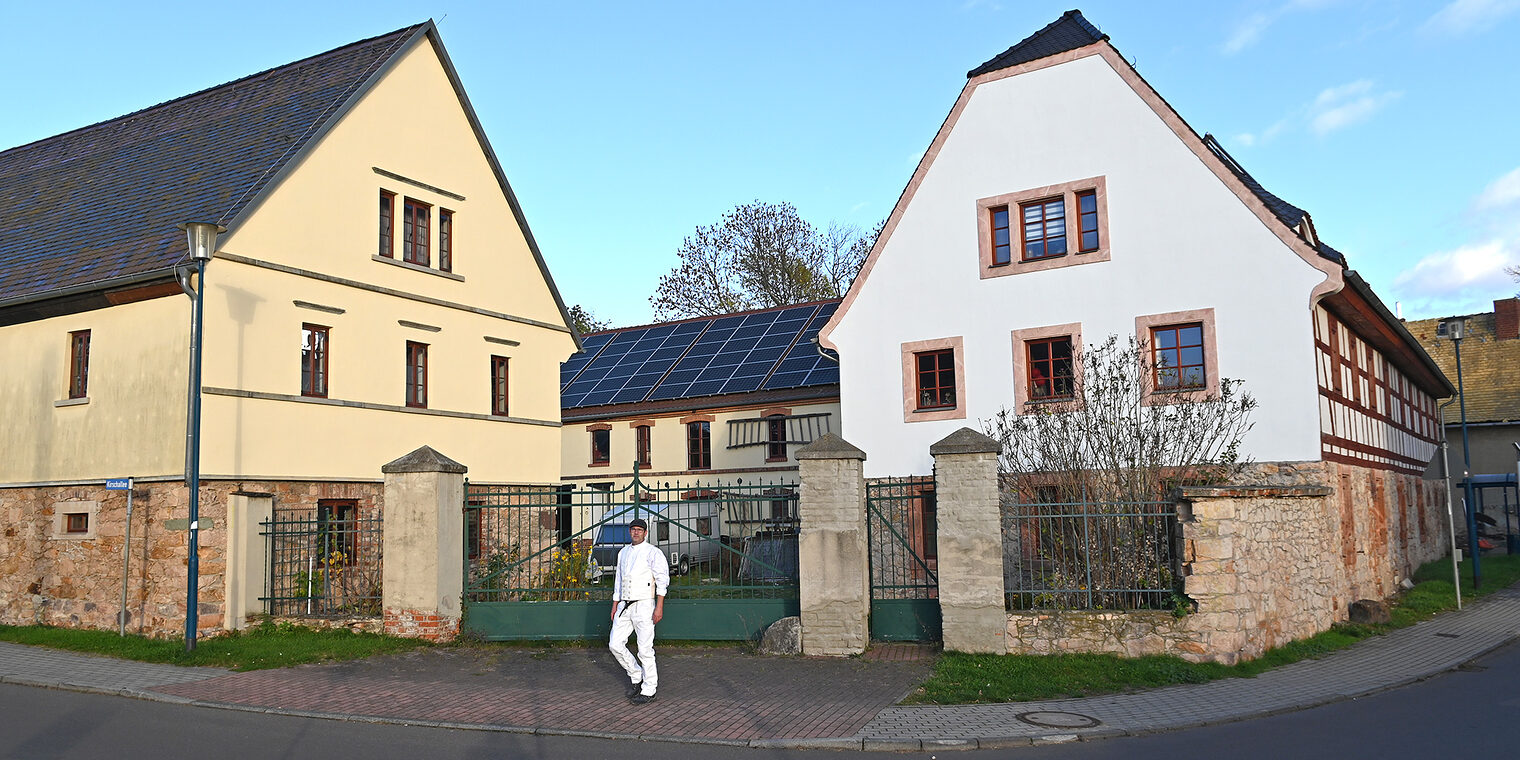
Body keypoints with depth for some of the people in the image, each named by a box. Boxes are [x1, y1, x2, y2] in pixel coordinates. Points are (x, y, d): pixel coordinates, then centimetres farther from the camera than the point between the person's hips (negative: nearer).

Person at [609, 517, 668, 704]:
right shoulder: (623, 552, 16)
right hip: (624, 605, 7)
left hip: (643, 605, -7)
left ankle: (648, 691, 5)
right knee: (615, 645, 2)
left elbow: (662, 579, -11)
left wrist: (659, 607, -18)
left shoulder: (653, 552, -5)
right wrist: (615, 605, 18)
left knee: (645, 649, -5)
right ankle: (636, 676, 22)